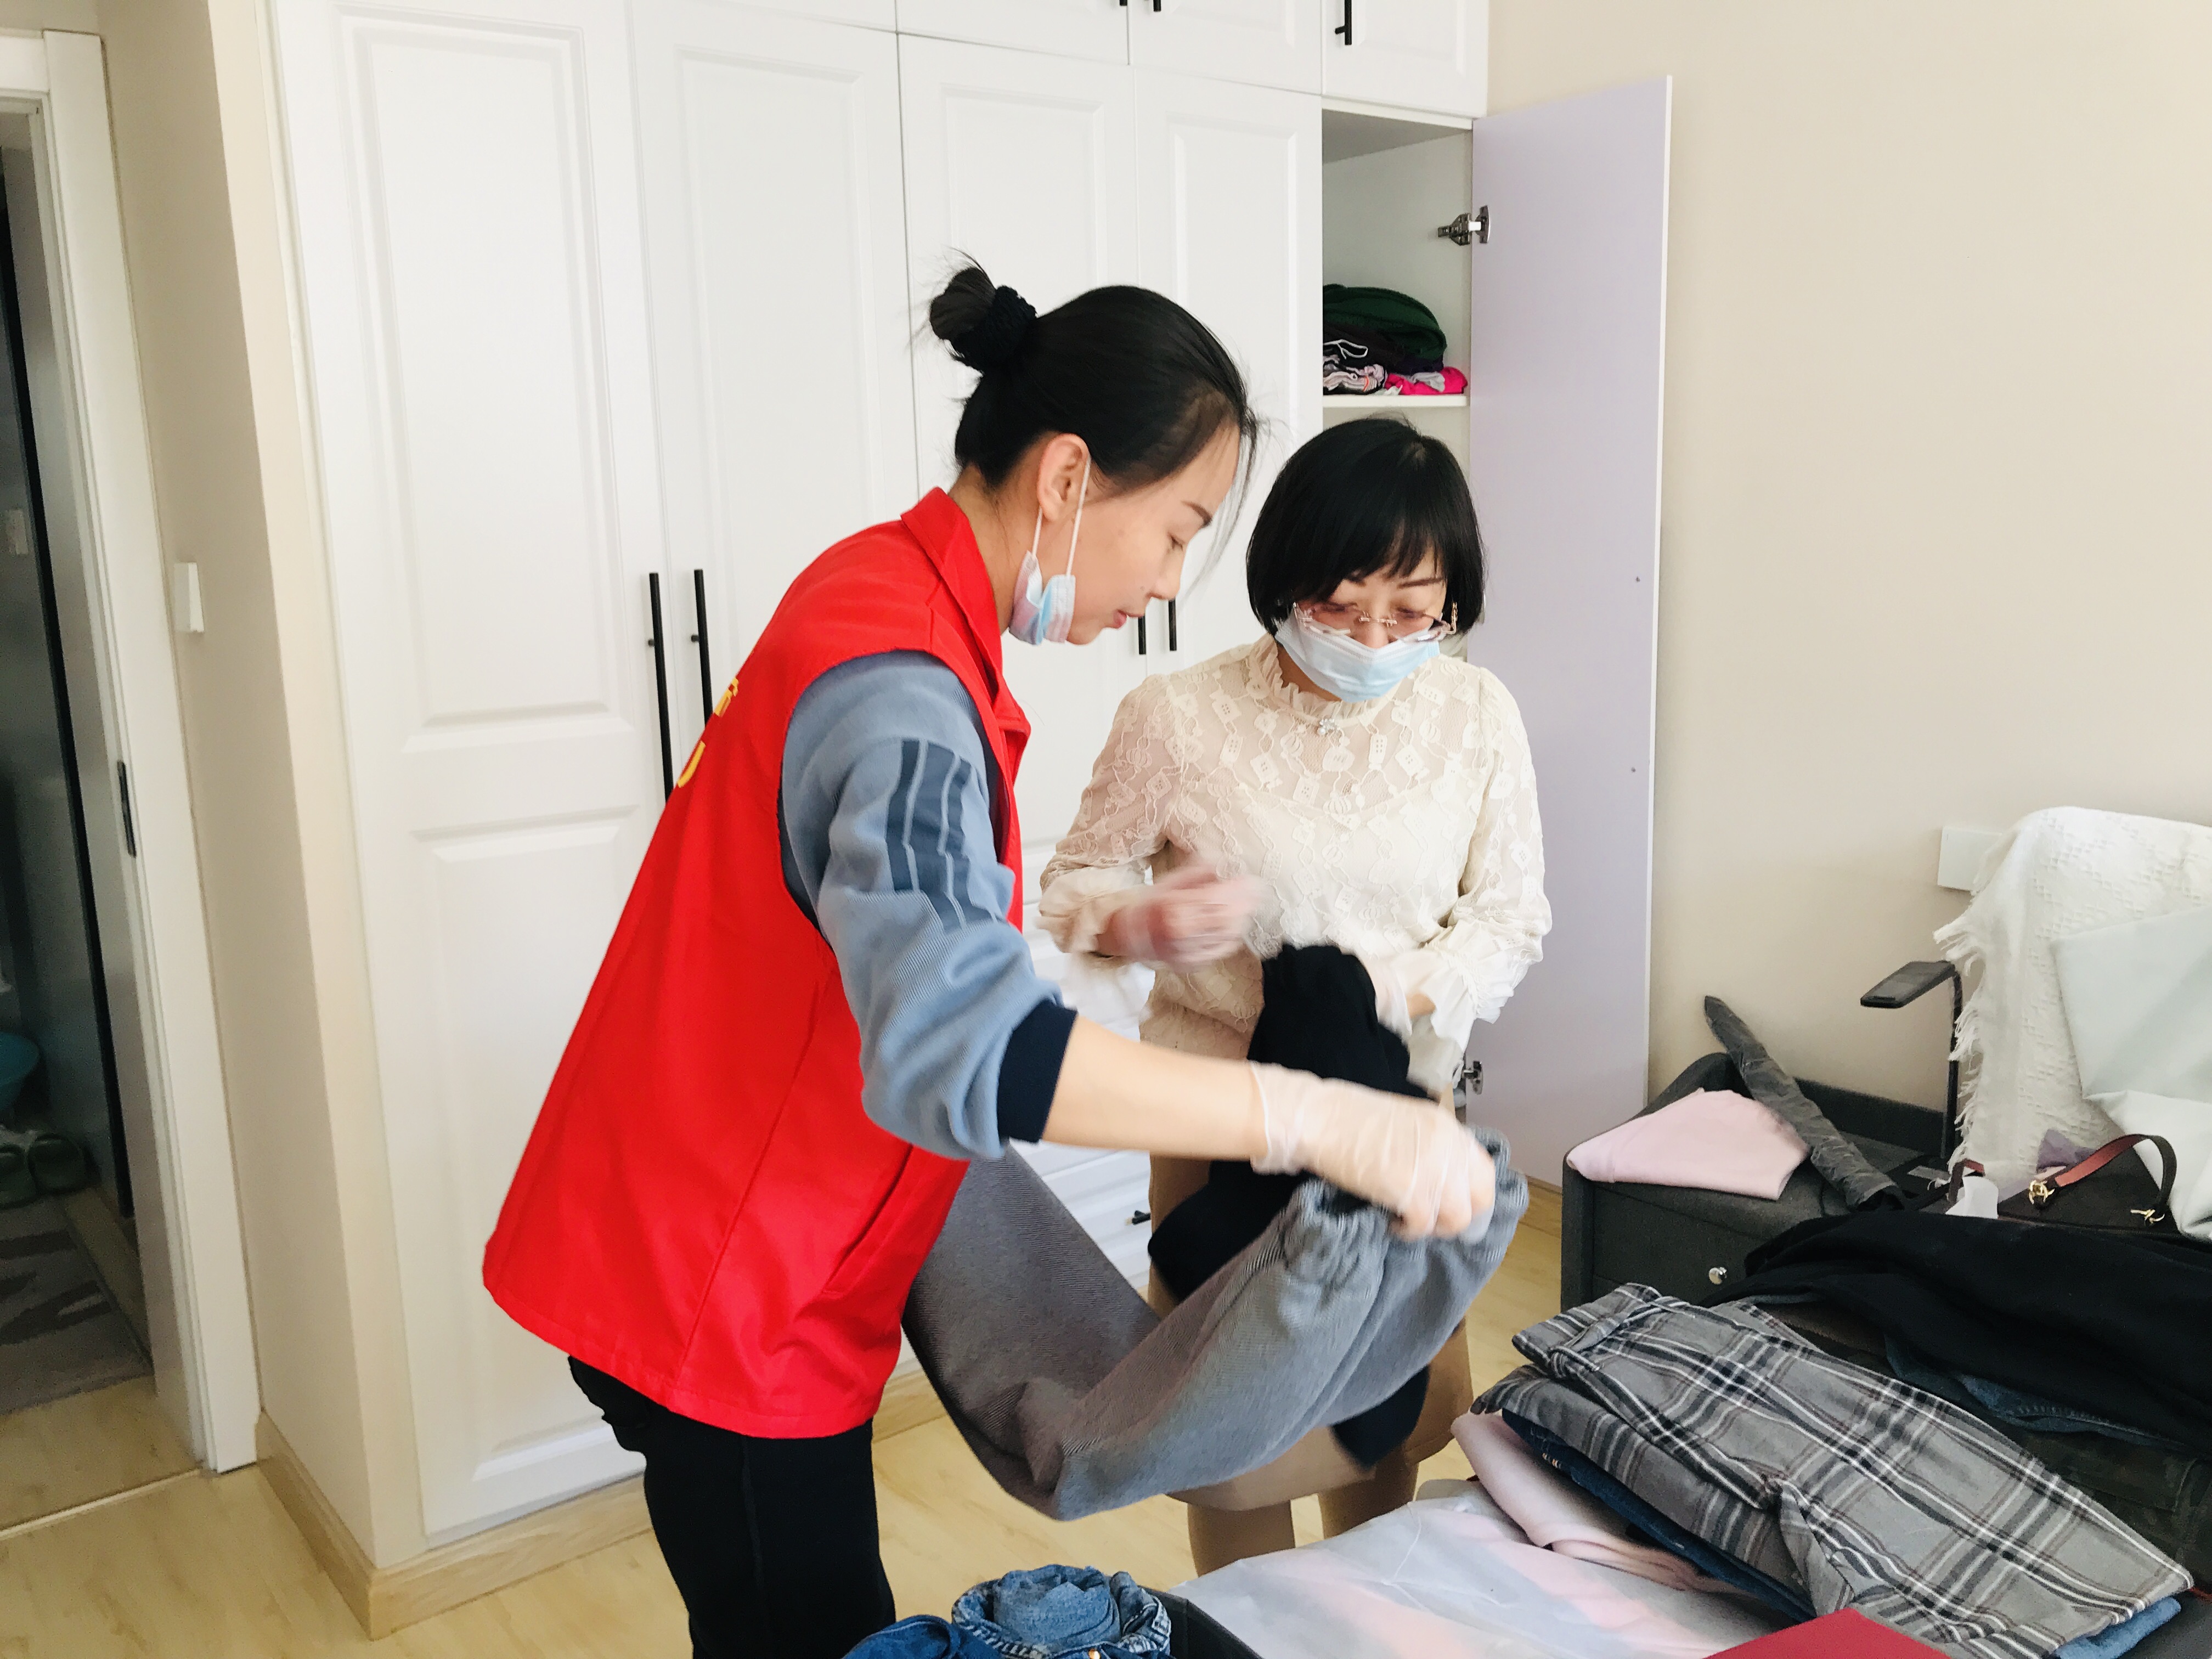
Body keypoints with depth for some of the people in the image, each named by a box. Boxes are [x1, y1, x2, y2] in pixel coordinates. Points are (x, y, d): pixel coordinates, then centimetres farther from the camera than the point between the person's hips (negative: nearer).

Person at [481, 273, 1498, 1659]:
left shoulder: (888, 589, 5)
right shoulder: (898, 685, -28)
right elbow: (955, 1050, -41)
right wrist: (1318, 1120, -41)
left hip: (734, 1246, 9)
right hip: (717, 1286, -9)